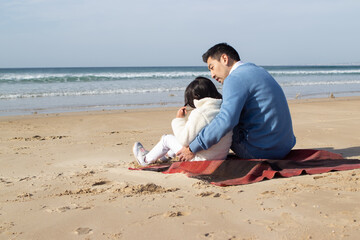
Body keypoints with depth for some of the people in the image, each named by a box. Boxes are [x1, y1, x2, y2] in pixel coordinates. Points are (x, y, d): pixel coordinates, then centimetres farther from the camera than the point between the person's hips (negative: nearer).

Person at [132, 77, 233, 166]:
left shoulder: (199, 113, -23)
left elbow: (185, 140, -21)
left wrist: (179, 119, -7)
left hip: (202, 159, -8)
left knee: (166, 139, 12)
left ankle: (146, 159, 35)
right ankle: (169, 153, 53)